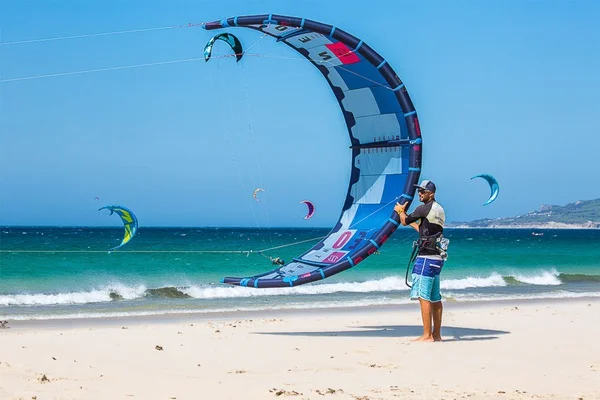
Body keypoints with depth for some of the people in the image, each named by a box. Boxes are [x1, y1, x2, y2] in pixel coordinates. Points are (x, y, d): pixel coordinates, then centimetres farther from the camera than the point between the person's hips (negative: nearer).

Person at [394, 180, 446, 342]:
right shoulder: (439, 210, 18)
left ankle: (427, 335, -11)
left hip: (426, 257, -10)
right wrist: (411, 222, 37)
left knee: (424, 296, -9)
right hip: (437, 257, 10)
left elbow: (404, 221, 1)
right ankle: (436, 334, 14)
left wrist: (400, 210, 20)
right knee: (435, 298, 11)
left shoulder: (425, 208, -11)